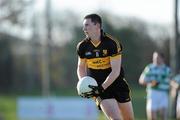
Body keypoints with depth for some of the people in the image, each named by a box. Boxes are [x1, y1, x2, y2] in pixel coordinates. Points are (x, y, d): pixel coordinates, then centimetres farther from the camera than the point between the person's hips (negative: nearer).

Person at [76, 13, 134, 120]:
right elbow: (81, 67, 11)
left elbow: (116, 71, -17)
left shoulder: (112, 43, -15)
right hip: (98, 87, 0)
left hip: (117, 84, 0)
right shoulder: (82, 46, -4)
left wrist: (102, 88, -26)